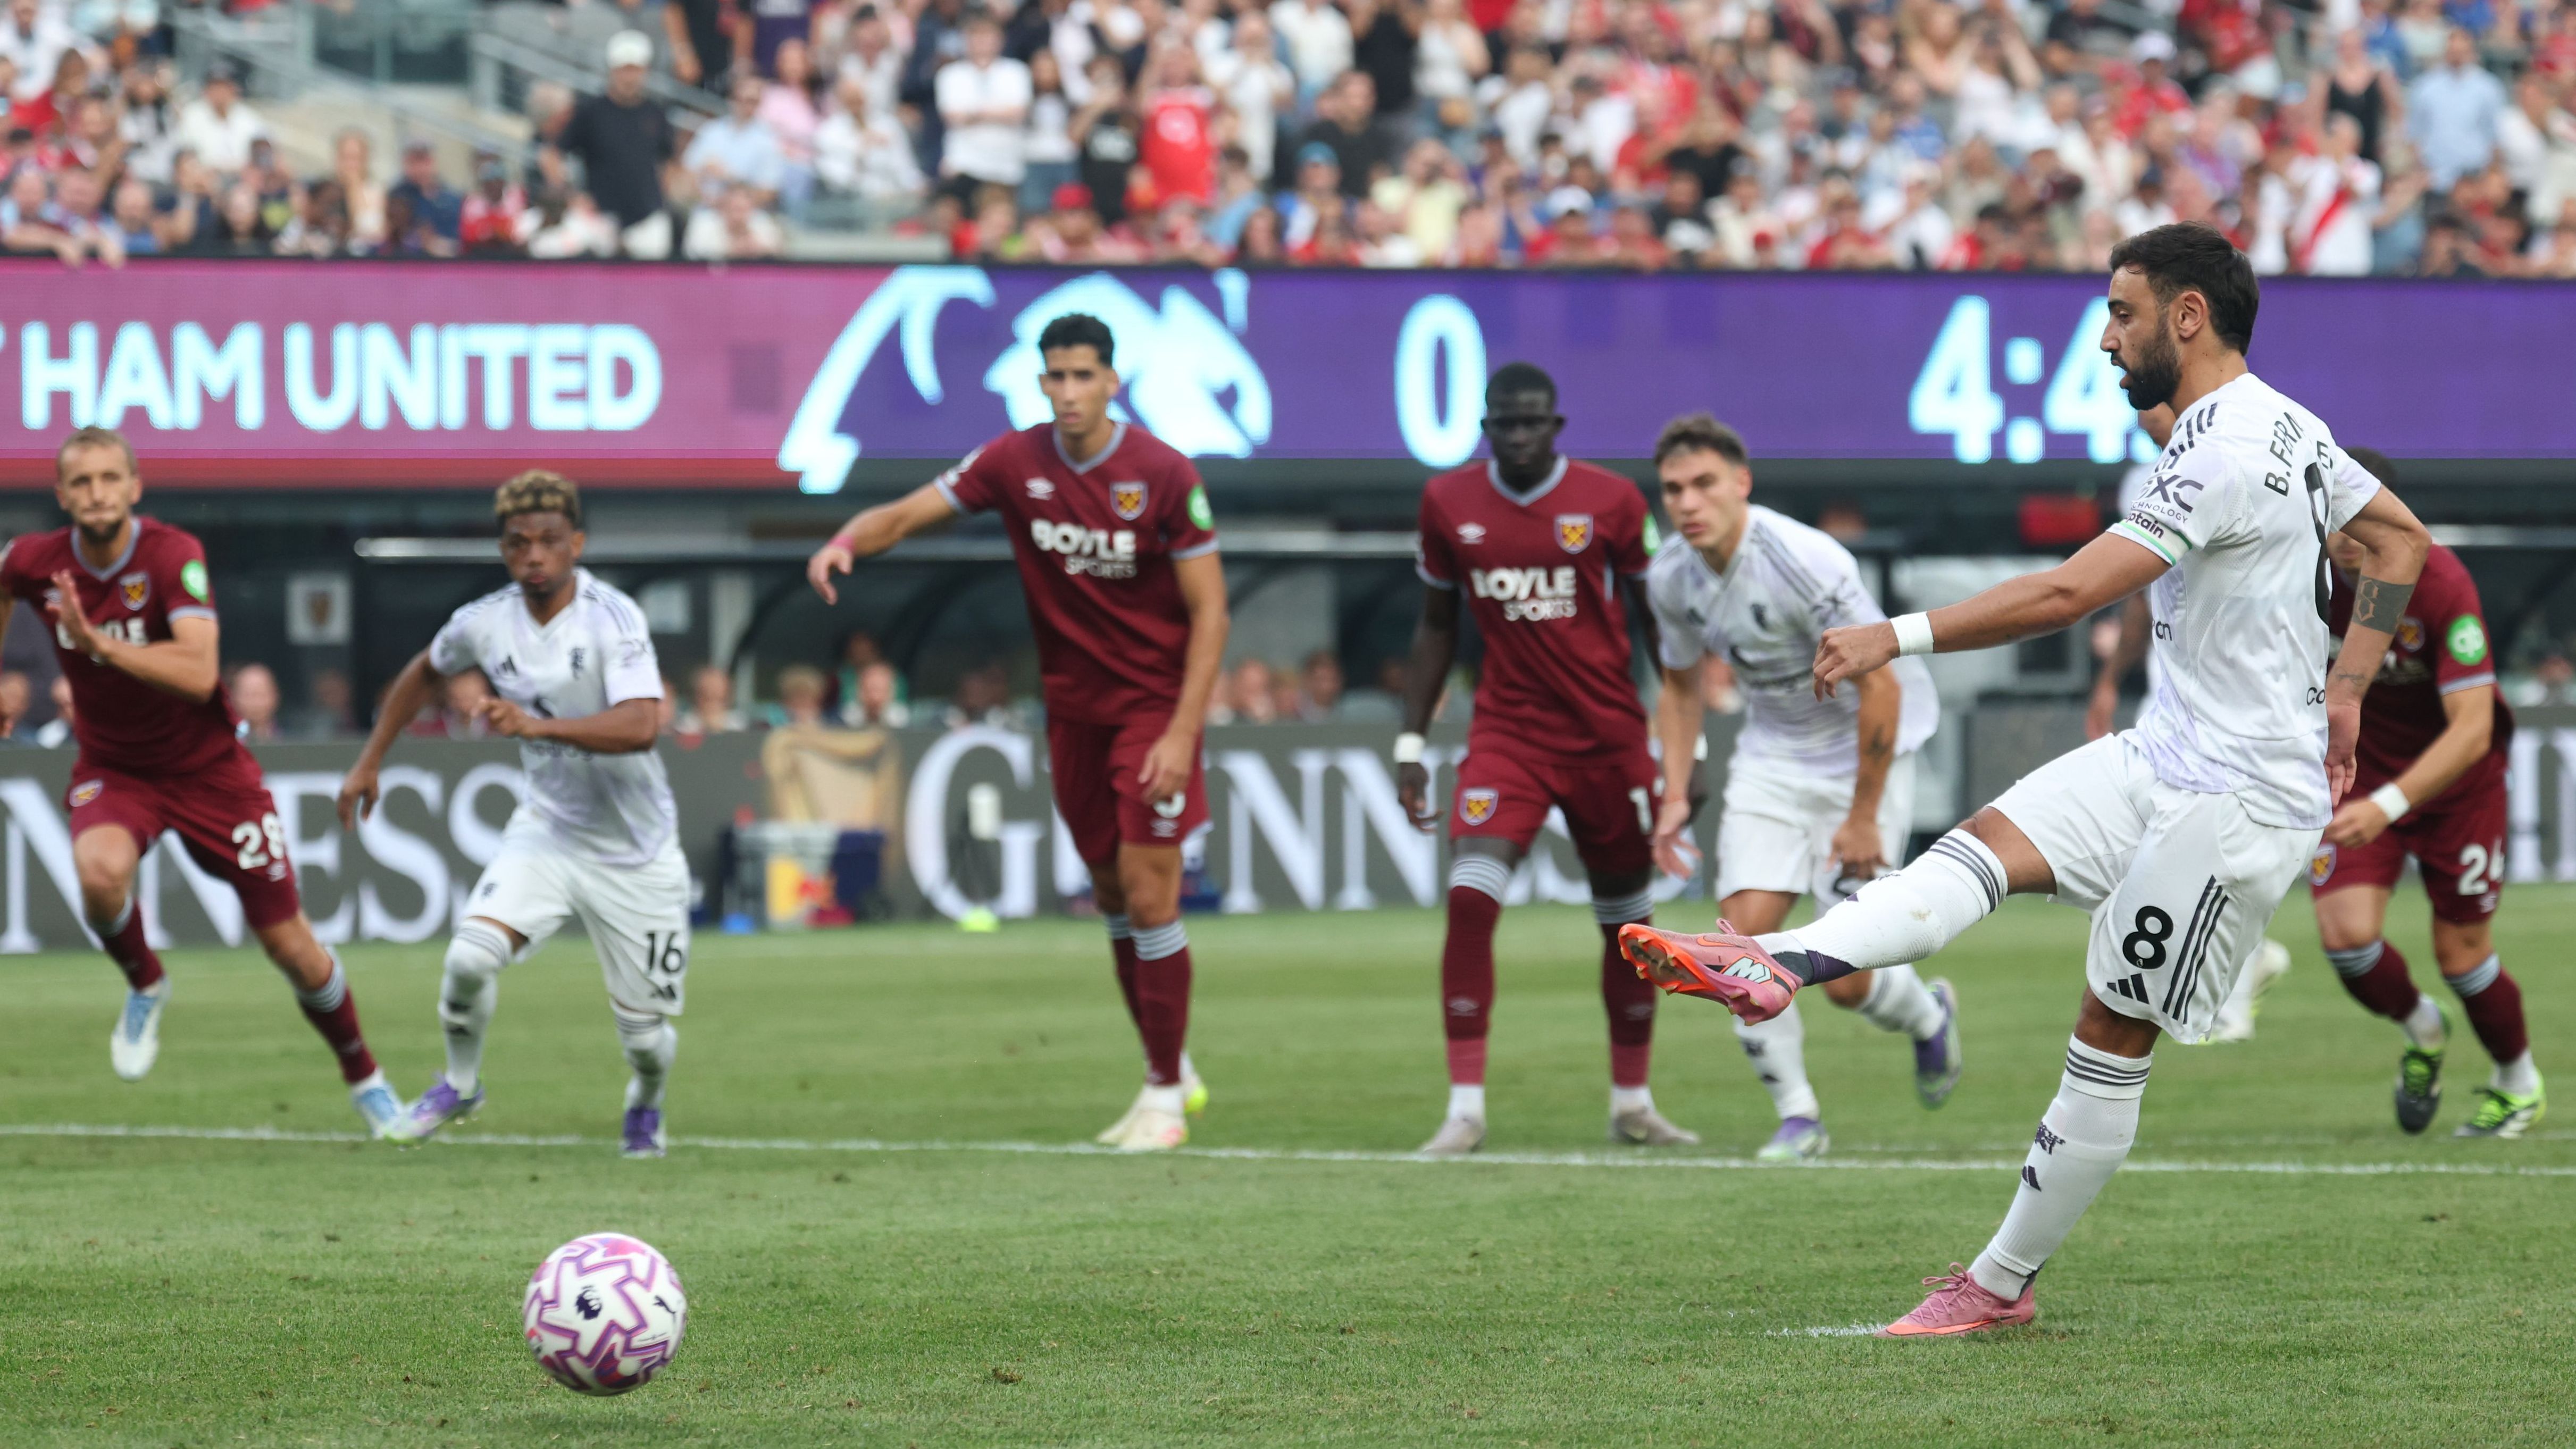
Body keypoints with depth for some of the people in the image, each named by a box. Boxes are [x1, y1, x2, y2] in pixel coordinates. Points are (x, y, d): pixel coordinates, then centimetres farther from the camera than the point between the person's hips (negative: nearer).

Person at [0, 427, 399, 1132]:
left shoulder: (174, 556, -24)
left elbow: (199, 674, -37)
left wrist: (97, 641, -43)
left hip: (206, 768, -2)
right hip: (111, 769, 2)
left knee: (292, 946, 1)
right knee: (100, 869, -33)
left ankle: (364, 1080, 26)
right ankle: (144, 988, -1)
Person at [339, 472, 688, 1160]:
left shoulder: (613, 619, -21)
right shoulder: (485, 624, -6)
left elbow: (640, 725, -35)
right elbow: (426, 672, 18)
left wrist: (538, 725, -45)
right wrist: (370, 761, 18)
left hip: (636, 852, -3)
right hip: (548, 827, 3)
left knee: (645, 1032, 1)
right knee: (471, 955, -21)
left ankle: (645, 1105, 38)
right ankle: (459, 1083, 7)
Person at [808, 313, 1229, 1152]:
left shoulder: (1164, 475, -15)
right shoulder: (1016, 464, -4)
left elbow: (1208, 611, -12)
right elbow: (910, 513, -3)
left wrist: (1182, 733, -19)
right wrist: (848, 540, -27)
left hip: (1155, 705, -5)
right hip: (1073, 707, 5)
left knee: (1148, 898, -9)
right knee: (1111, 895, 11)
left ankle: (1167, 1097, 0)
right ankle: (1170, 1072, 25)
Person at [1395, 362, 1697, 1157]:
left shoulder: (1611, 502, -6)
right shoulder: (1449, 503, 0)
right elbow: (1437, 627, 11)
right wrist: (1410, 744, 8)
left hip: (1609, 735, 0)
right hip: (1507, 731, 0)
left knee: (1628, 919, 9)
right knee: (1470, 898, -18)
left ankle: (1633, 1101, 27)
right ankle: (1465, 1106, -15)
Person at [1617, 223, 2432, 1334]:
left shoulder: (2225, 453, -22)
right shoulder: (2288, 428, 11)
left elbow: (2069, 593, -29)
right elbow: (2401, 540, 25)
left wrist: (1898, 637, -26)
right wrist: (2343, 691, 23)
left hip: (2240, 800, -10)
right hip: (2167, 757, 10)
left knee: (2112, 1037, -3)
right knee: (1985, 848, -10)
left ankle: (2002, 1284, 4)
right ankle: (1777, 965, -30)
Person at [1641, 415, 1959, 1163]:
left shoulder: (1806, 562, -28)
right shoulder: (1671, 577, -7)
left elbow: (1880, 687, -23)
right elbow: (1682, 685, 12)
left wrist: (1862, 816, -20)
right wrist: (1676, 794, 2)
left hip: (1863, 753, -5)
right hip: (1771, 756, 5)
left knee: (1844, 980, -6)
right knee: (1745, 932, -13)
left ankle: (1928, 1017, 29)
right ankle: (1797, 1115, 1)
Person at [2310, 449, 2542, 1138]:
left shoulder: (2441, 584, -30)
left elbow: (2472, 730, -34)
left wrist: (2387, 805, -43)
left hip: (2455, 780, -3)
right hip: (2357, 770, 3)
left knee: (2462, 953, 2)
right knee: (2346, 932, -15)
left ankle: (2519, 1082, 32)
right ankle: (2421, 1034, 19)